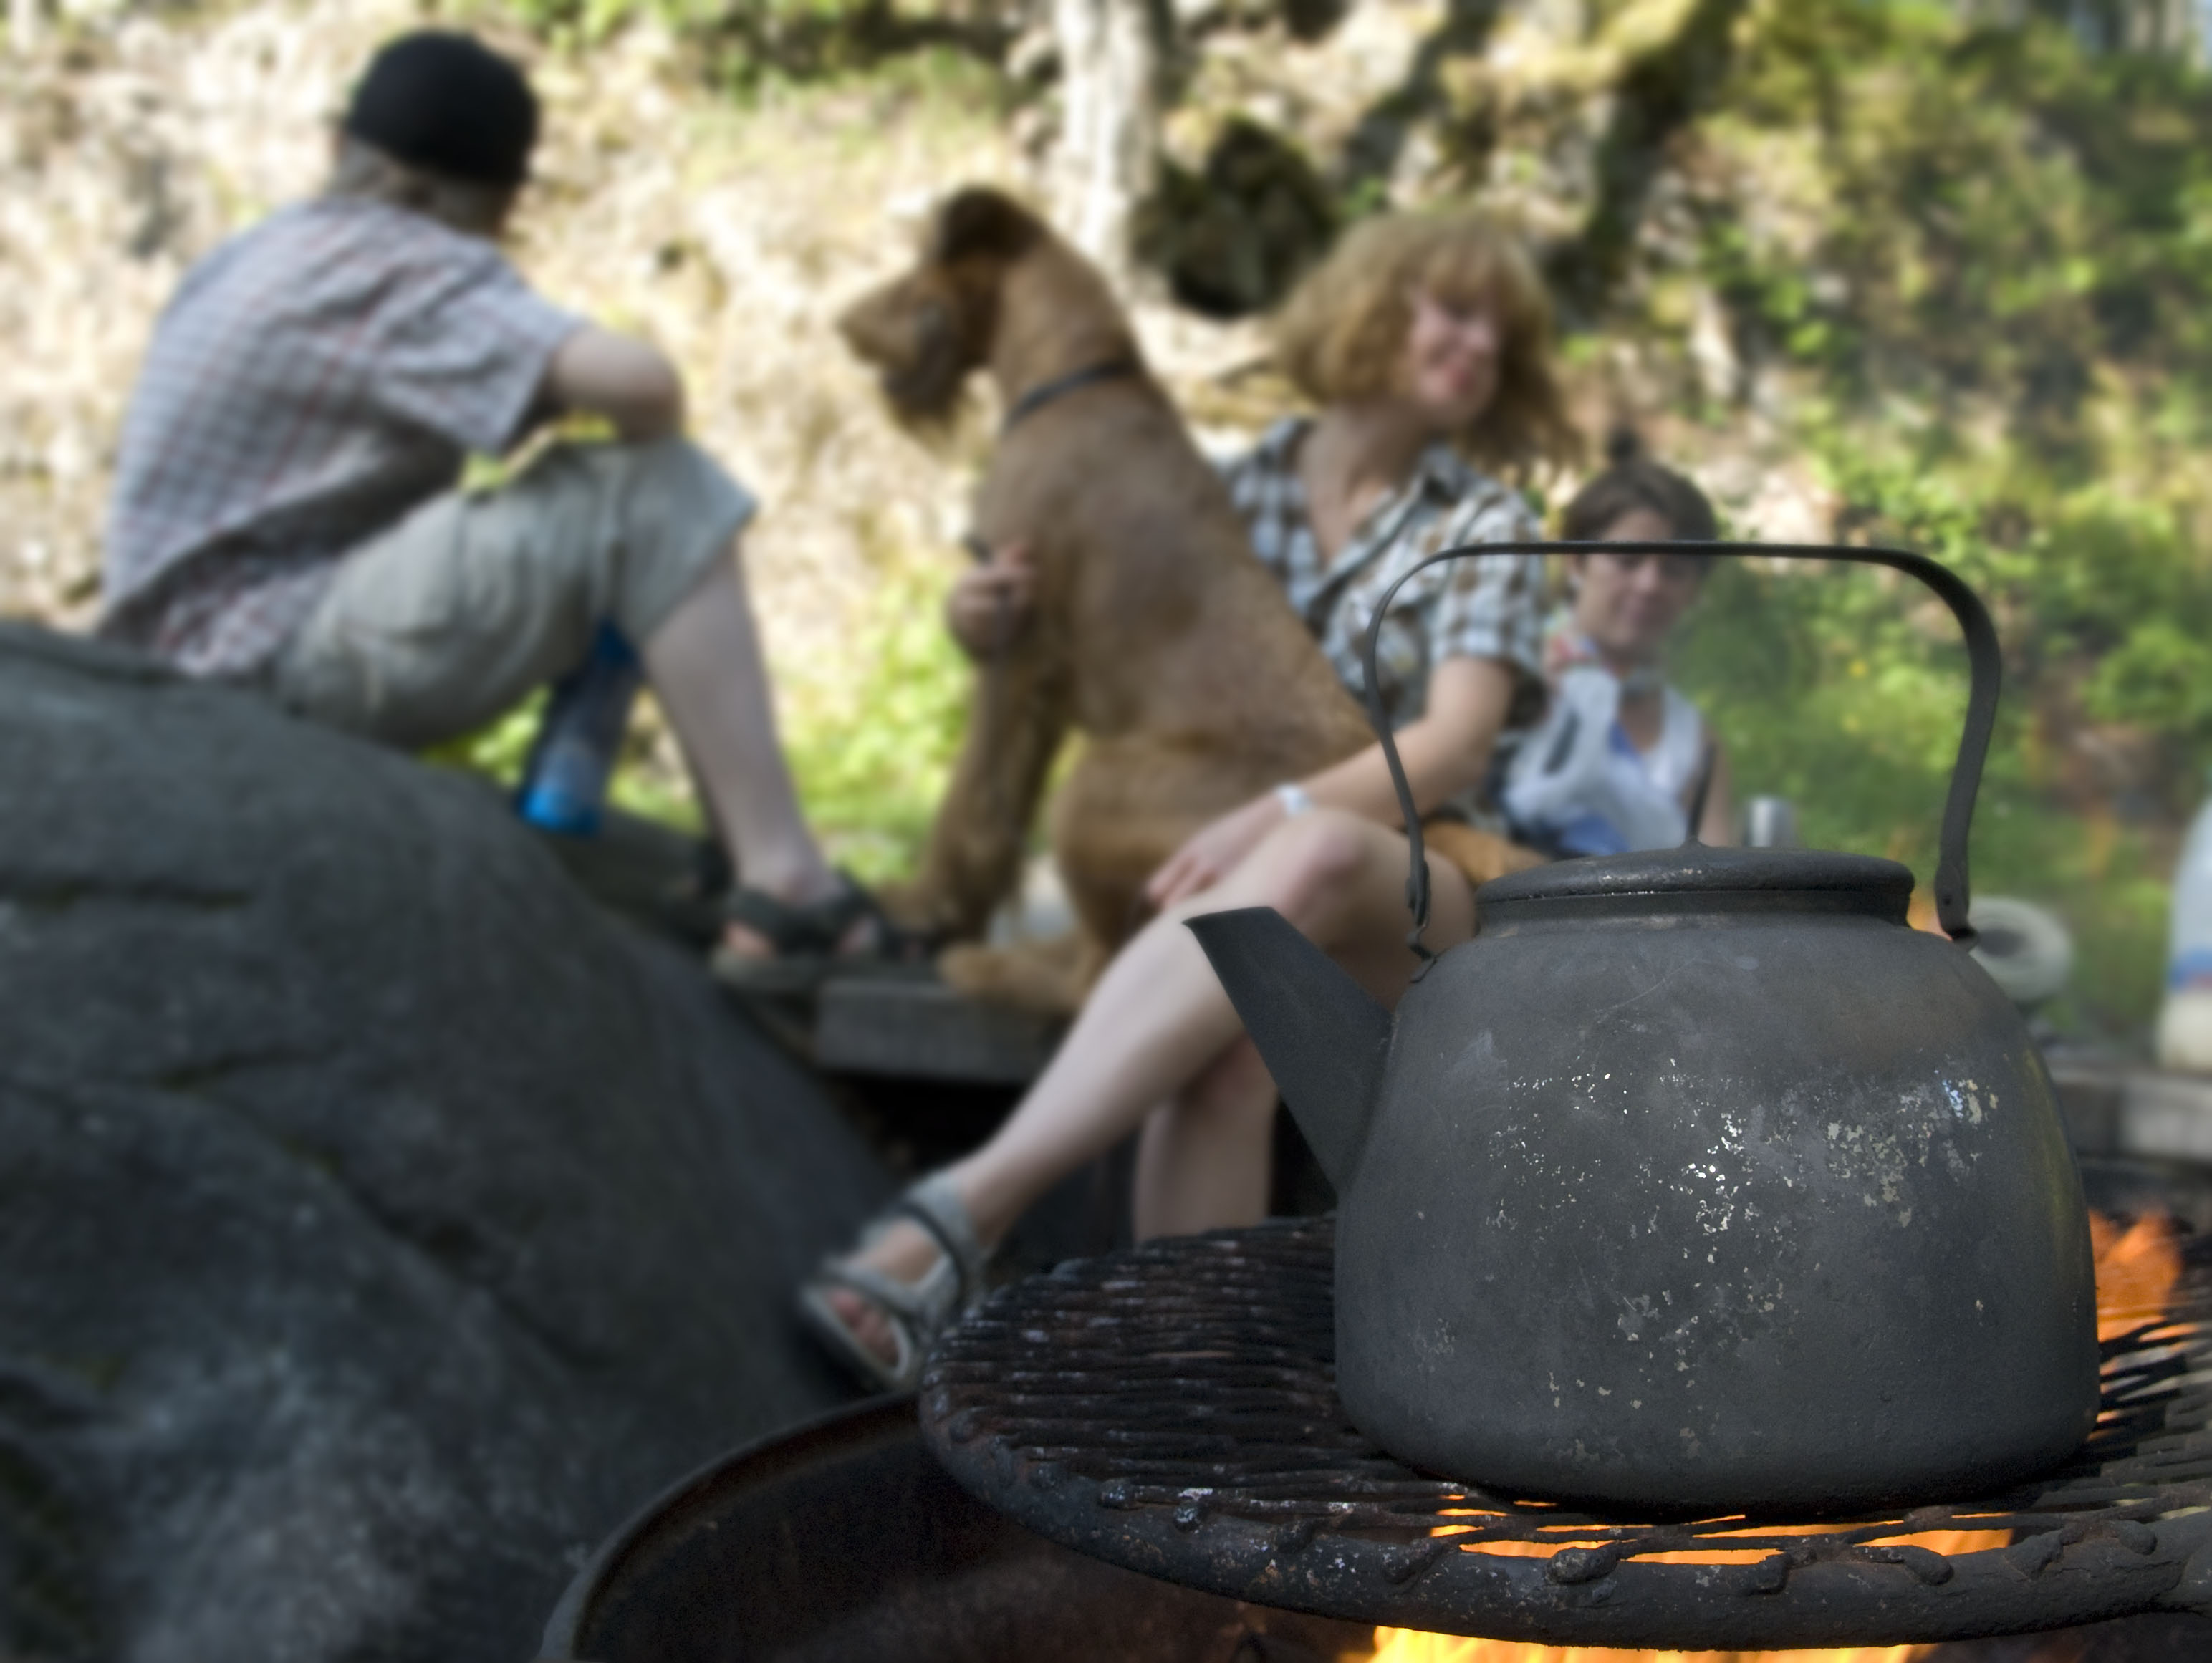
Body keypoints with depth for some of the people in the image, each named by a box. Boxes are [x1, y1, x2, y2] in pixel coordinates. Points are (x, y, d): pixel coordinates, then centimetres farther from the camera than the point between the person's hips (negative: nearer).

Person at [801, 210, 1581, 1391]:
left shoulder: (1483, 526, 9)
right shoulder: (1236, 492, 14)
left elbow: (1452, 745, -8)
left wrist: (1274, 820, -27)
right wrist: (993, 631, -6)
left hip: (1412, 876, -2)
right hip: (1221, 868, 2)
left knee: (1312, 858, -40)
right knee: (1227, 1041, -37)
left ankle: (958, 1215, -51)